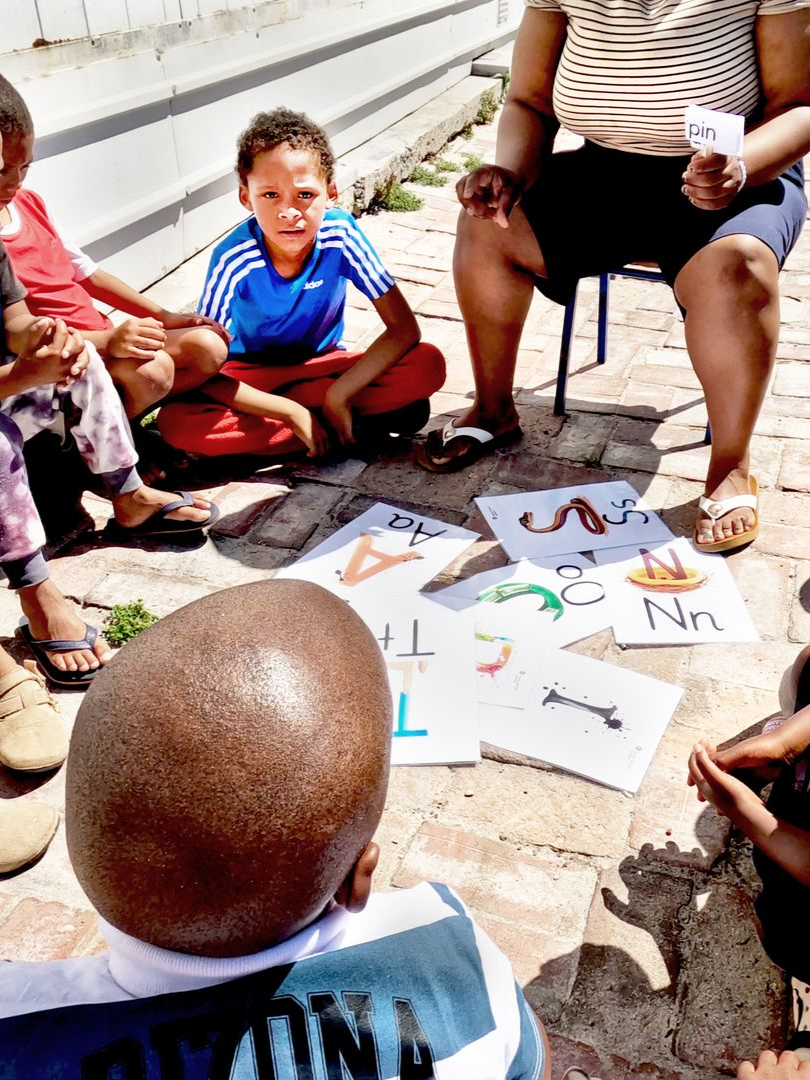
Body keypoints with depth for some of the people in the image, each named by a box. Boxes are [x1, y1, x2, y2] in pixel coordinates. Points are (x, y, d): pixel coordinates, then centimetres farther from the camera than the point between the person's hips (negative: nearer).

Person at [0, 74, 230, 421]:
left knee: (209, 347, -3)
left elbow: (88, 274, 15)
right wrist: (107, 341, -31)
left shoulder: (28, 202, 9)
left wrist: (164, 316, 9)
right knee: (152, 368, -32)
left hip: (105, 342, 8)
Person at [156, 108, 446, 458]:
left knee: (428, 365, -22)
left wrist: (340, 394, -29)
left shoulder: (340, 233, -23)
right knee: (176, 421, -31)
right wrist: (294, 413, -29)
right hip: (251, 373, 0)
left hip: (322, 363, 1)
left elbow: (404, 330, -21)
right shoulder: (234, 258, -26)